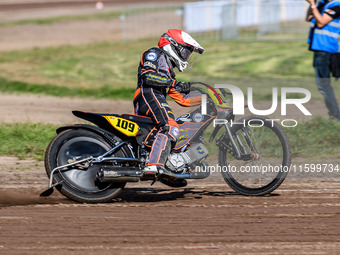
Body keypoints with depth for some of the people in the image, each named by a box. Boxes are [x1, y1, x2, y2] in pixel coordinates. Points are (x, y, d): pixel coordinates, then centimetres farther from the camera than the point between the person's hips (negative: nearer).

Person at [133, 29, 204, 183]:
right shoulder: (155, 54, 9)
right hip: (148, 95, -10)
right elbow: (147, 75, -11)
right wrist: (174, 83, -14)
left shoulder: (168, 68, 37)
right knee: (170, 127, -31)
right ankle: (154, 165, -49)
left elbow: (182, 99, 31)